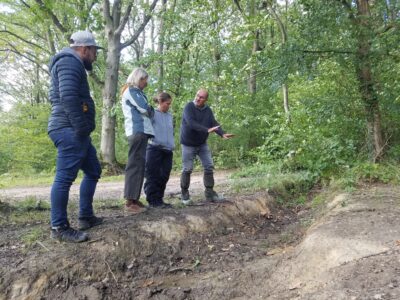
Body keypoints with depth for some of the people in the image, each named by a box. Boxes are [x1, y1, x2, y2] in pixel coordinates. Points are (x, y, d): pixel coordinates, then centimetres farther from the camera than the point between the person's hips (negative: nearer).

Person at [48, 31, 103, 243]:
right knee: (65, 177, -8)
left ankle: (85, 217, 20)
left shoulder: (73, 64, 26)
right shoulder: (69, 62, -7)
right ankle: (59, 227, -2)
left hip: (74, 131, 11)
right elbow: (68, 96, -22)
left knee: (93, 171, 14)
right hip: (70, 131, -11)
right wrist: (81, 128, -21)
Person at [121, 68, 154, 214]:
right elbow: (145, 109, -13)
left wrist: (149, 111, 4)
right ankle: (130, 201, -14)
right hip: (138, 130, -10)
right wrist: (151, 110, 7)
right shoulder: (132, 90, -4)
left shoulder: (132, 91, 26)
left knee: (138, 164, 9)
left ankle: (134, 199, 12)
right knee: (136, 164, -13)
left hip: (139, 130, 10)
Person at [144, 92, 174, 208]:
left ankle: (159, 199, 16)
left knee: (164, 176, 8)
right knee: (153, 176, -2)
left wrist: (172, 145, 14)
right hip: (155, 149, -6)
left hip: (168, 150, 6)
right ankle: (153, 200, 4)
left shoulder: (170, 116, 16)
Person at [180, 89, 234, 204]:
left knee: (209, 167, 1)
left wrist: (223, 134, -25)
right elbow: (191, 123, -29)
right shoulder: (189, 107, -15)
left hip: (202, 144, 5)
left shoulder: (208, 110, 2)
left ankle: (209, 192, 10)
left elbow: (214, 123, -6)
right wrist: (207, 130, -38)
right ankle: (184, 193, 13)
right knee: (187, 169, -3)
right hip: (188, 144, -5)